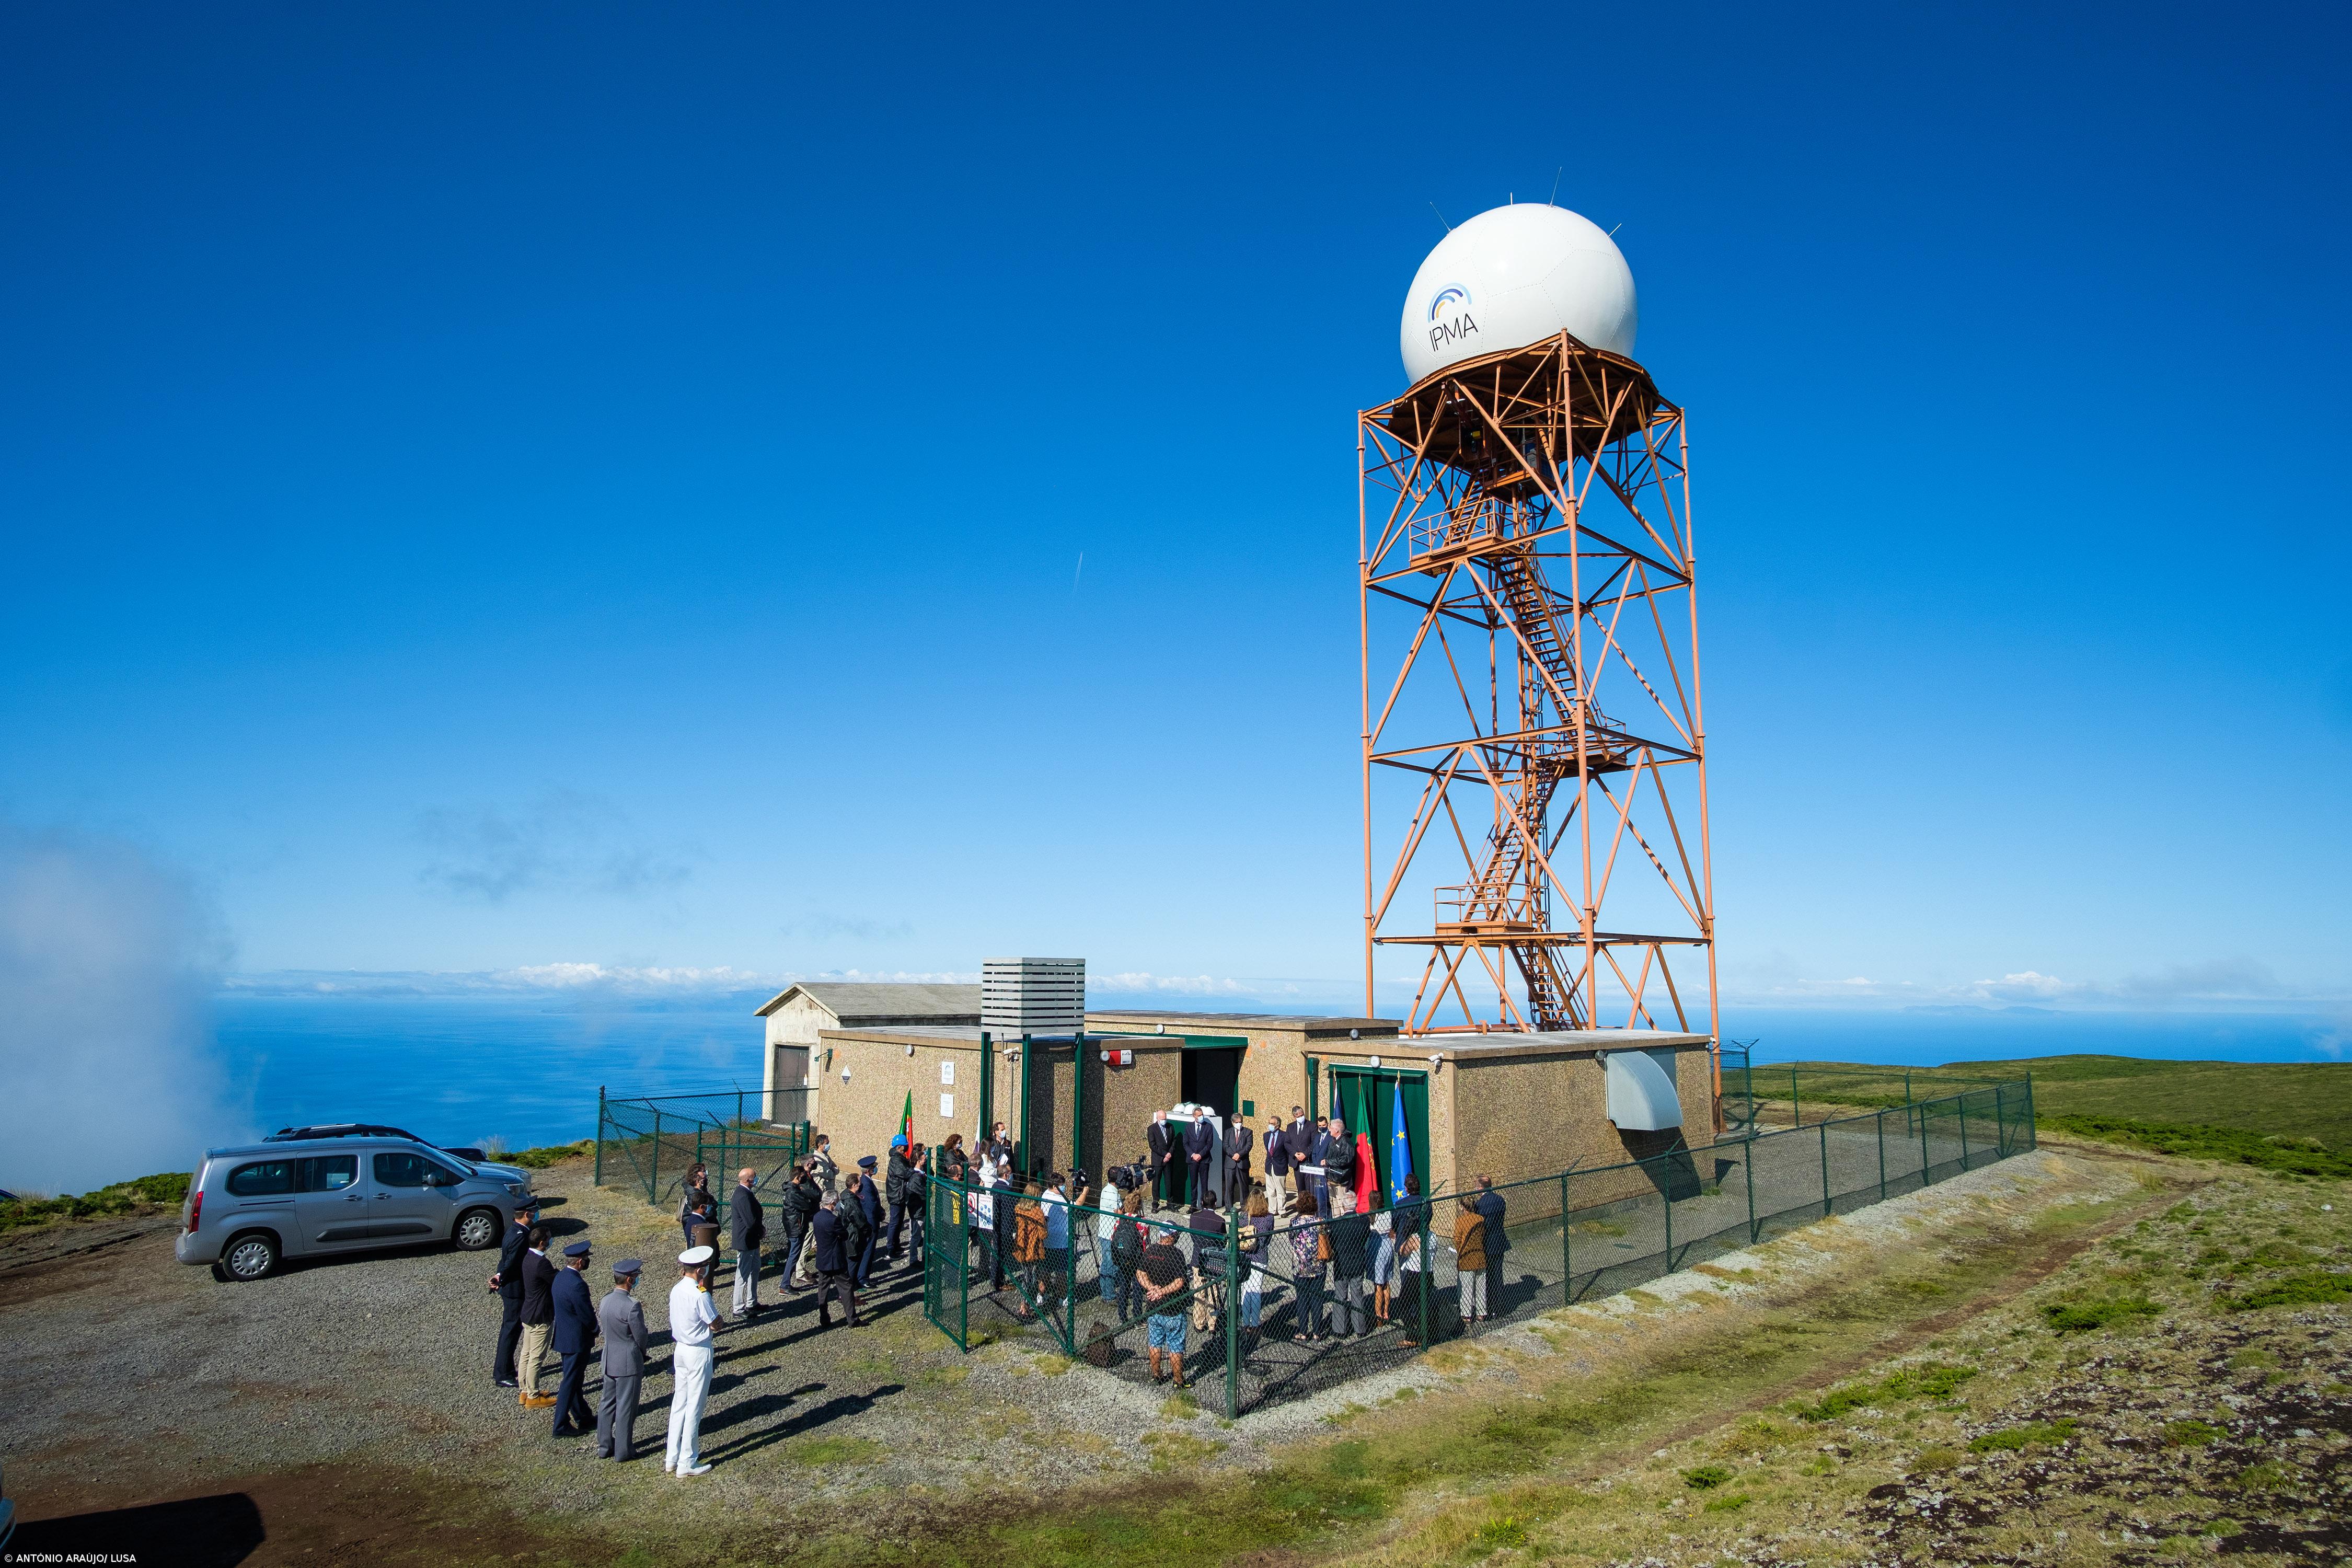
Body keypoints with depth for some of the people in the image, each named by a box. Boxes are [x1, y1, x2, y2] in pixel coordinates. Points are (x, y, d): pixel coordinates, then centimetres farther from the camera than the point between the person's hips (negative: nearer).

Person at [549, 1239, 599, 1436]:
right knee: (571, 1383, 3)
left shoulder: (560, 1276, 2)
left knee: (574, 1380, 20)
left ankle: (584, 1418, 34)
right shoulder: (577, 1285, -28)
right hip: (576, 1340, -10)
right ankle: (561, 1426, 12)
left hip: (564, 1336, 10)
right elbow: (588, 1317, -22)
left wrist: (591, 1326, 13)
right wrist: (595, 1329, 1)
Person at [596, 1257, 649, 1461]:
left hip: (609, 1359, 7)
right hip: (629, 1362, -7)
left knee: (607, 1403, 18)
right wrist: (642, 1351, 7)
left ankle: (604, 1447, 29)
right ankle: (623, 1451, 15)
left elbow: (603, 1327, 9)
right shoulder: (632, 1306, -25)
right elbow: (641, 1336, -16)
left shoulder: (605, 1301, -2)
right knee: (626, 1407, 5)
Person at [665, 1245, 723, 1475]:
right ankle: (687, 1462, 12)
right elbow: (717, 1324, -15)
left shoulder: (676, 1290, 0)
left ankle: (672, 1458, 25)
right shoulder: (700, 1295, -24)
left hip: (680, 1349, 8)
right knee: (694, 1407, 3)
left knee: (679, 1403, 17)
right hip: (699, 1352, -8)